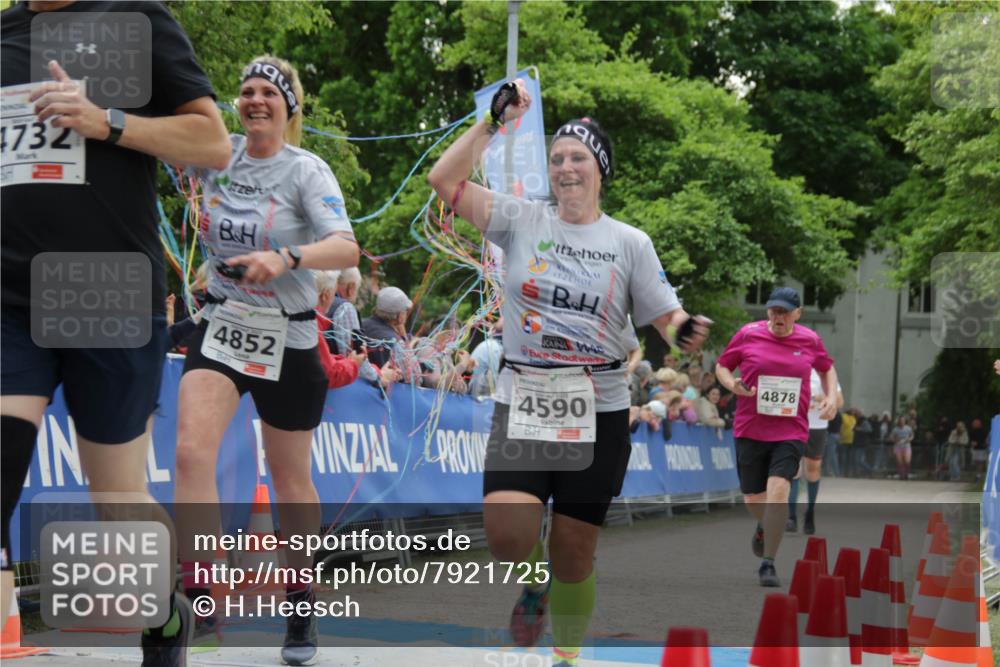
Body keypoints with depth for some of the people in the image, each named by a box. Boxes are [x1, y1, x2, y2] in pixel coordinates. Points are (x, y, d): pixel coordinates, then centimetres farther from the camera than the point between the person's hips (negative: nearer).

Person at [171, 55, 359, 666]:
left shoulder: (307, 170, -12)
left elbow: (347, 250, -26)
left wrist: (286, 259, -44)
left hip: (287, 338, -3)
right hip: (222, 324, 3)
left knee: (291, 480, 10)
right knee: (191, 450, -21)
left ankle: (301, 606, 30)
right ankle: (203, 601, -19)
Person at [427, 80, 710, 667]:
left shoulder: (630, 243, 2)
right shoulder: (521, 220, 2)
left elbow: (667, 319, 0)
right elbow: (445, 180, -6)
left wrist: (686, 331, -22)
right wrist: (495, 121, -9)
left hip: (599, 413, 0)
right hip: (523, 405, 0)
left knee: (574, 554, 4)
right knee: (507, 535, -19)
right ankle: (533, 581, 17)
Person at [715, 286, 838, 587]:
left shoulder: (810, 340, 4)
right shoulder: (748, 334, -1)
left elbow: (827, 369, 23)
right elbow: (721, 366, 9)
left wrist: (831, 396, 5)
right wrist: (733, 385, -11)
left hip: (791, 431, -1)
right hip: (750, 429, 1)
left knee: (778, 489, -20)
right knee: (754, 498, 8)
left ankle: (768, 564, -12)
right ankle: (764, 526, 47)